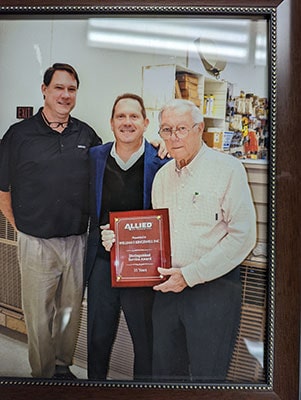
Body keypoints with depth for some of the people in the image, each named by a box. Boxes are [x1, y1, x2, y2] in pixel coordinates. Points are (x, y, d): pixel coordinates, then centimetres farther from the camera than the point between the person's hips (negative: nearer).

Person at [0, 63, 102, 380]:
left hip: (77, 241, 3)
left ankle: (63, 368, 40)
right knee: (39, 316, 10)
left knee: (71, 311, 17)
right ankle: (42, 375, 33)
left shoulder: (86, 134, 5)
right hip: (37, 244, -2)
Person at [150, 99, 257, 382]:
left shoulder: (228, 169, -9)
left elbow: (243, 236, -14)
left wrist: (189, 275, -15)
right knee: (164, 372, 18)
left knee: (207, 377, 7)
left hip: (213, 288, -5)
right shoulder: (162, 175, 11)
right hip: (167, 288, 6)